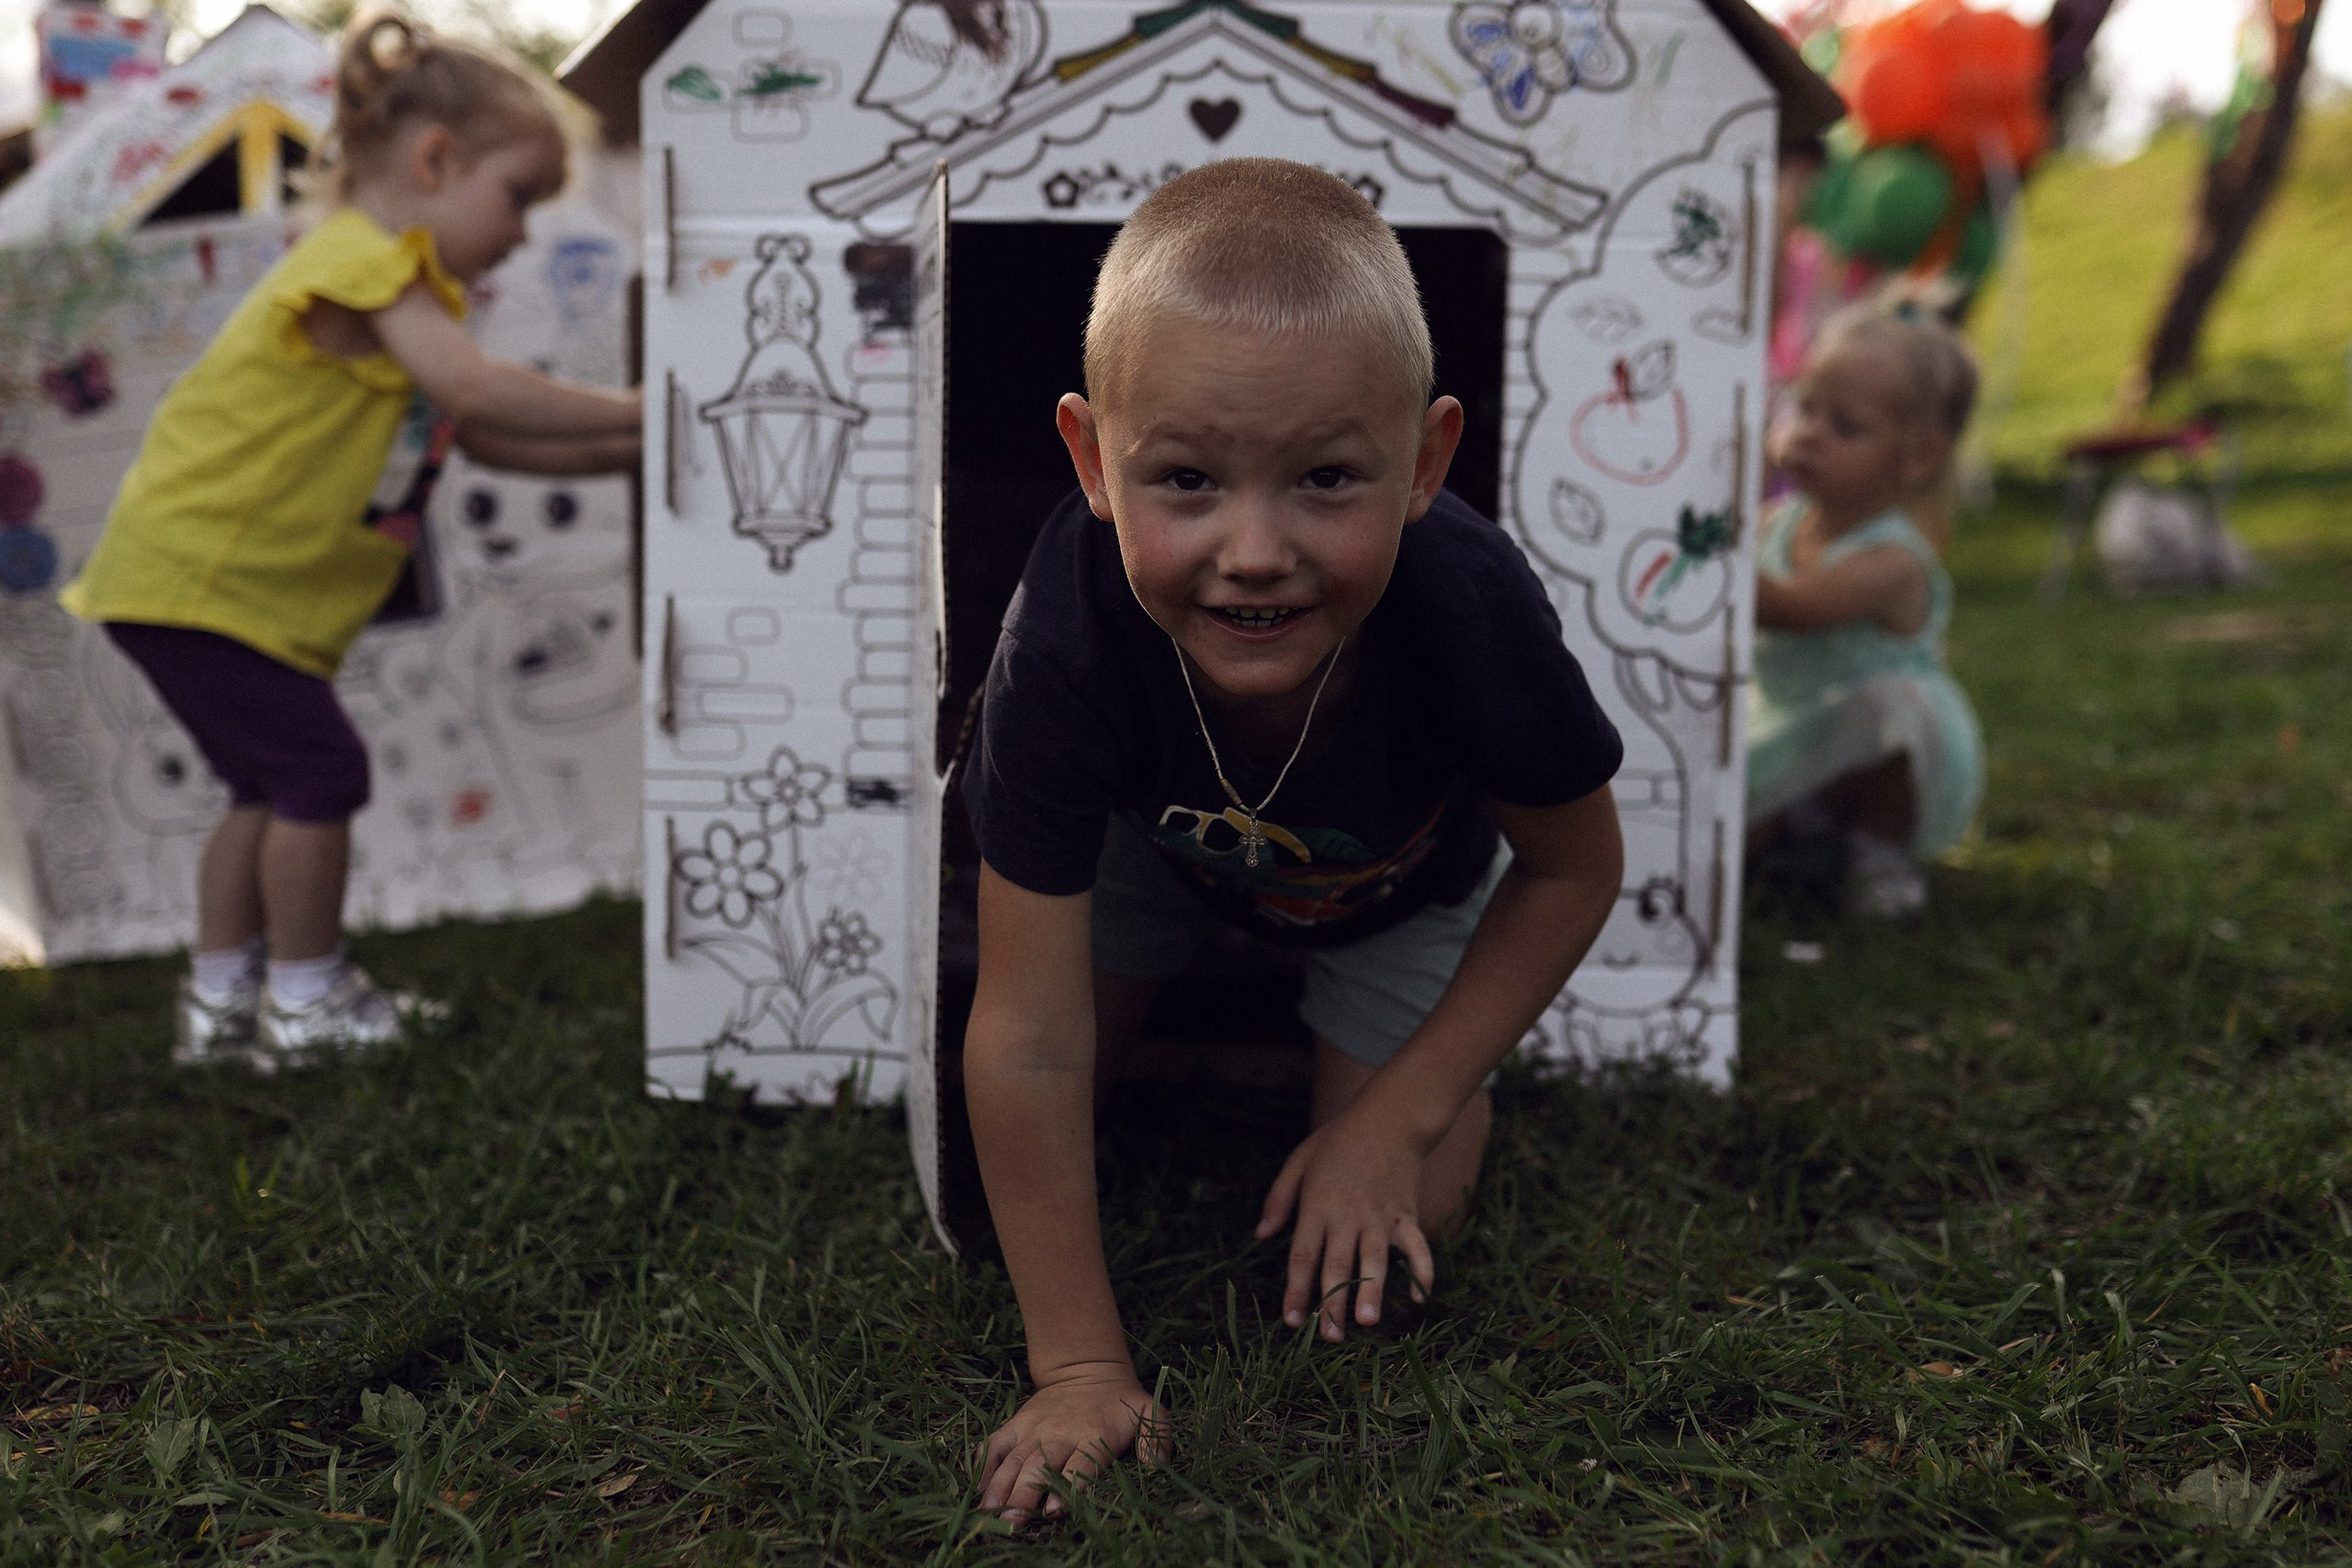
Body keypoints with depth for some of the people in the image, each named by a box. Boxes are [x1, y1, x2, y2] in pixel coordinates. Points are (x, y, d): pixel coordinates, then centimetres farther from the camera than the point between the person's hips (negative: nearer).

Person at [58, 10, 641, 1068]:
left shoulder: (396, 283, 15)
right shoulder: (365, 262, -18)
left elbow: (482, 438, 11)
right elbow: (474, 388, -32)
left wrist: (624, 451, 1)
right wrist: (631, 417, -24)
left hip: (242, 582, 11)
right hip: (196, 574, -11)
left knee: (273, 784, 16)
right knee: (320, 771, -6)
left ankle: (222, 1000, 25)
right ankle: (304, 1000, 8)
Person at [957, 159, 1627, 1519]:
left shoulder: (1473, 613, -43)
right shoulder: (1070, 640, -42)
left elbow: (1576, 868, -19)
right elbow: (1031, 1047, -35)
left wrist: (1401, 1113, -20)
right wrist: (1081, 1367, -30)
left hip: (1401, 871, 0)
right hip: (1162, 835, 1)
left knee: (1407, 1213, -6)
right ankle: (1201, 959, 22)